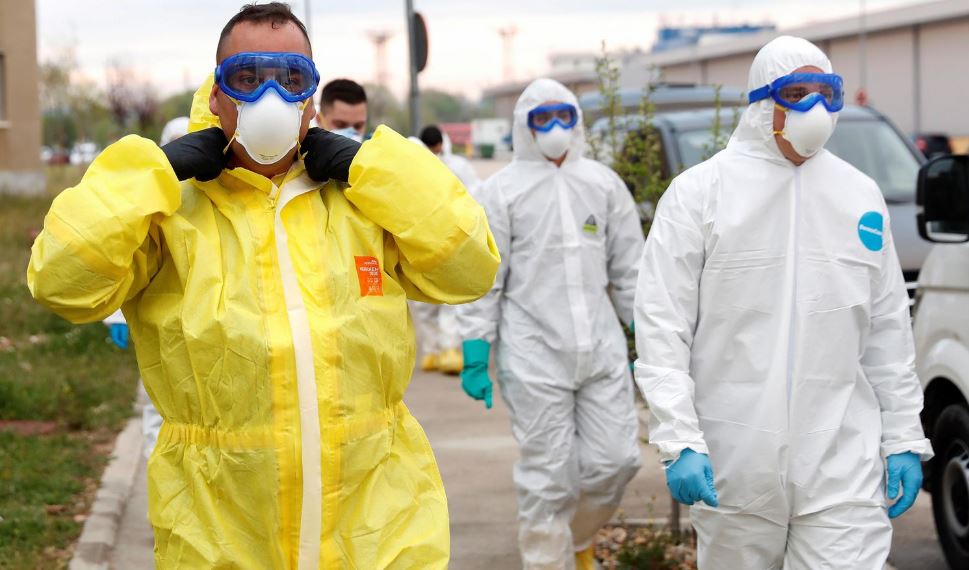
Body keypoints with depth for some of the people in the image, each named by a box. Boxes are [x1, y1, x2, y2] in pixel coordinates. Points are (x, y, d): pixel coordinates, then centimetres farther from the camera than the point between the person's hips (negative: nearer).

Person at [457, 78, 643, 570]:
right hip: (534, 353, -3)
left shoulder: (604, 184, 9)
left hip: (601, 346, 3)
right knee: (548, 478, -1)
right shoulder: (502, 190, 0)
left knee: (615, 460, 2)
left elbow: (630, 271, 14)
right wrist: (474, 358, -5)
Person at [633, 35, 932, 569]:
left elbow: (888, 330, 14)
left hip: (843, 466, 2)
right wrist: (679, 442, -14)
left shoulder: (860, 195, 10)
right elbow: (661, 327, -6)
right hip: (734, 465, -2)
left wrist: (904, 438, 11)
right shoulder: (700, 191, -2)